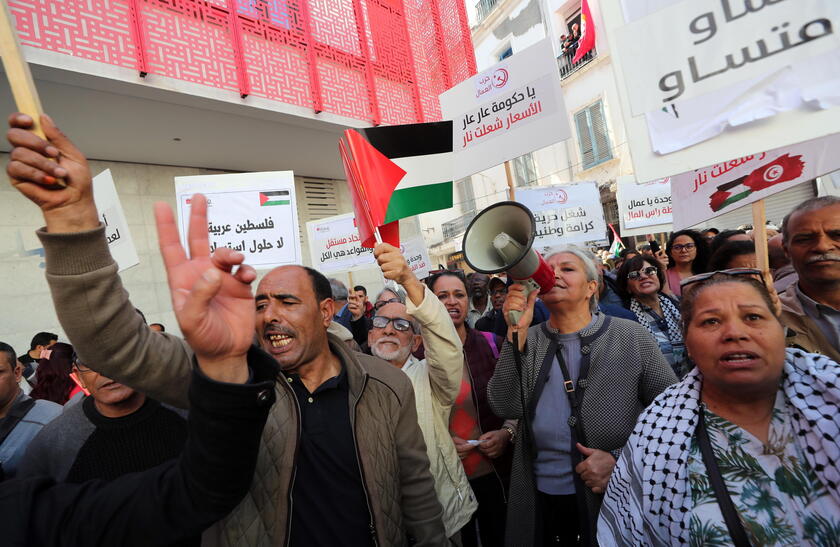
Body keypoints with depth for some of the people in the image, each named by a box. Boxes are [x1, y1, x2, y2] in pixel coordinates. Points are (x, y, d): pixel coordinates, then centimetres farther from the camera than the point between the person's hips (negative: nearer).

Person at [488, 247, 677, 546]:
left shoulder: (631, 337, -7)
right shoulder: (528, 341, -3)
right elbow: (505, 408, -15)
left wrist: (621, 458, -14)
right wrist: (517, 332, -22)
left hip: (615, 498, -1)